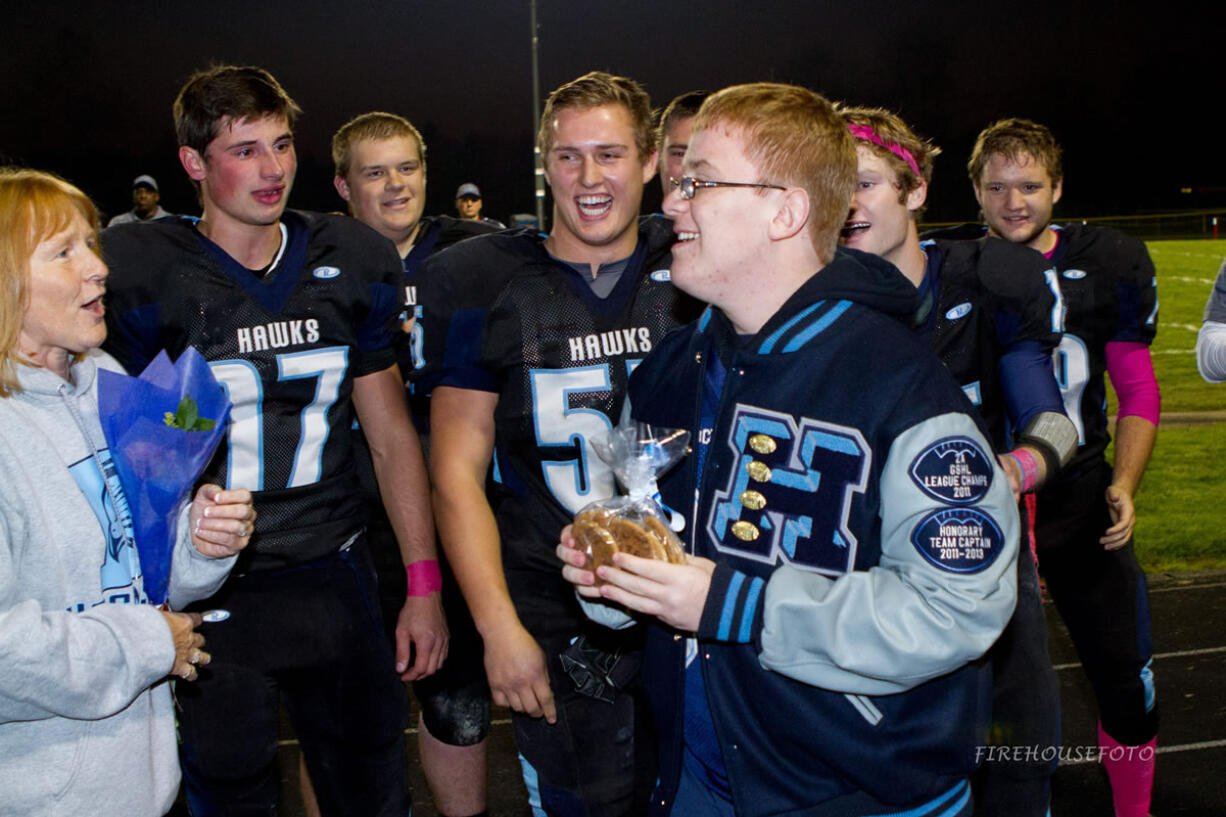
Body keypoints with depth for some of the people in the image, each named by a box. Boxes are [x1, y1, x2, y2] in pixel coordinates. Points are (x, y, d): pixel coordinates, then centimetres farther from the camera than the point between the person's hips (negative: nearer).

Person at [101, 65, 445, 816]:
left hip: (335, 581, 3)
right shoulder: (143, 274, -7)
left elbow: (391, 433, 7)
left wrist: (425, 585, 5)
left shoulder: (352, 262, 2)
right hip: (210, 595, -2)